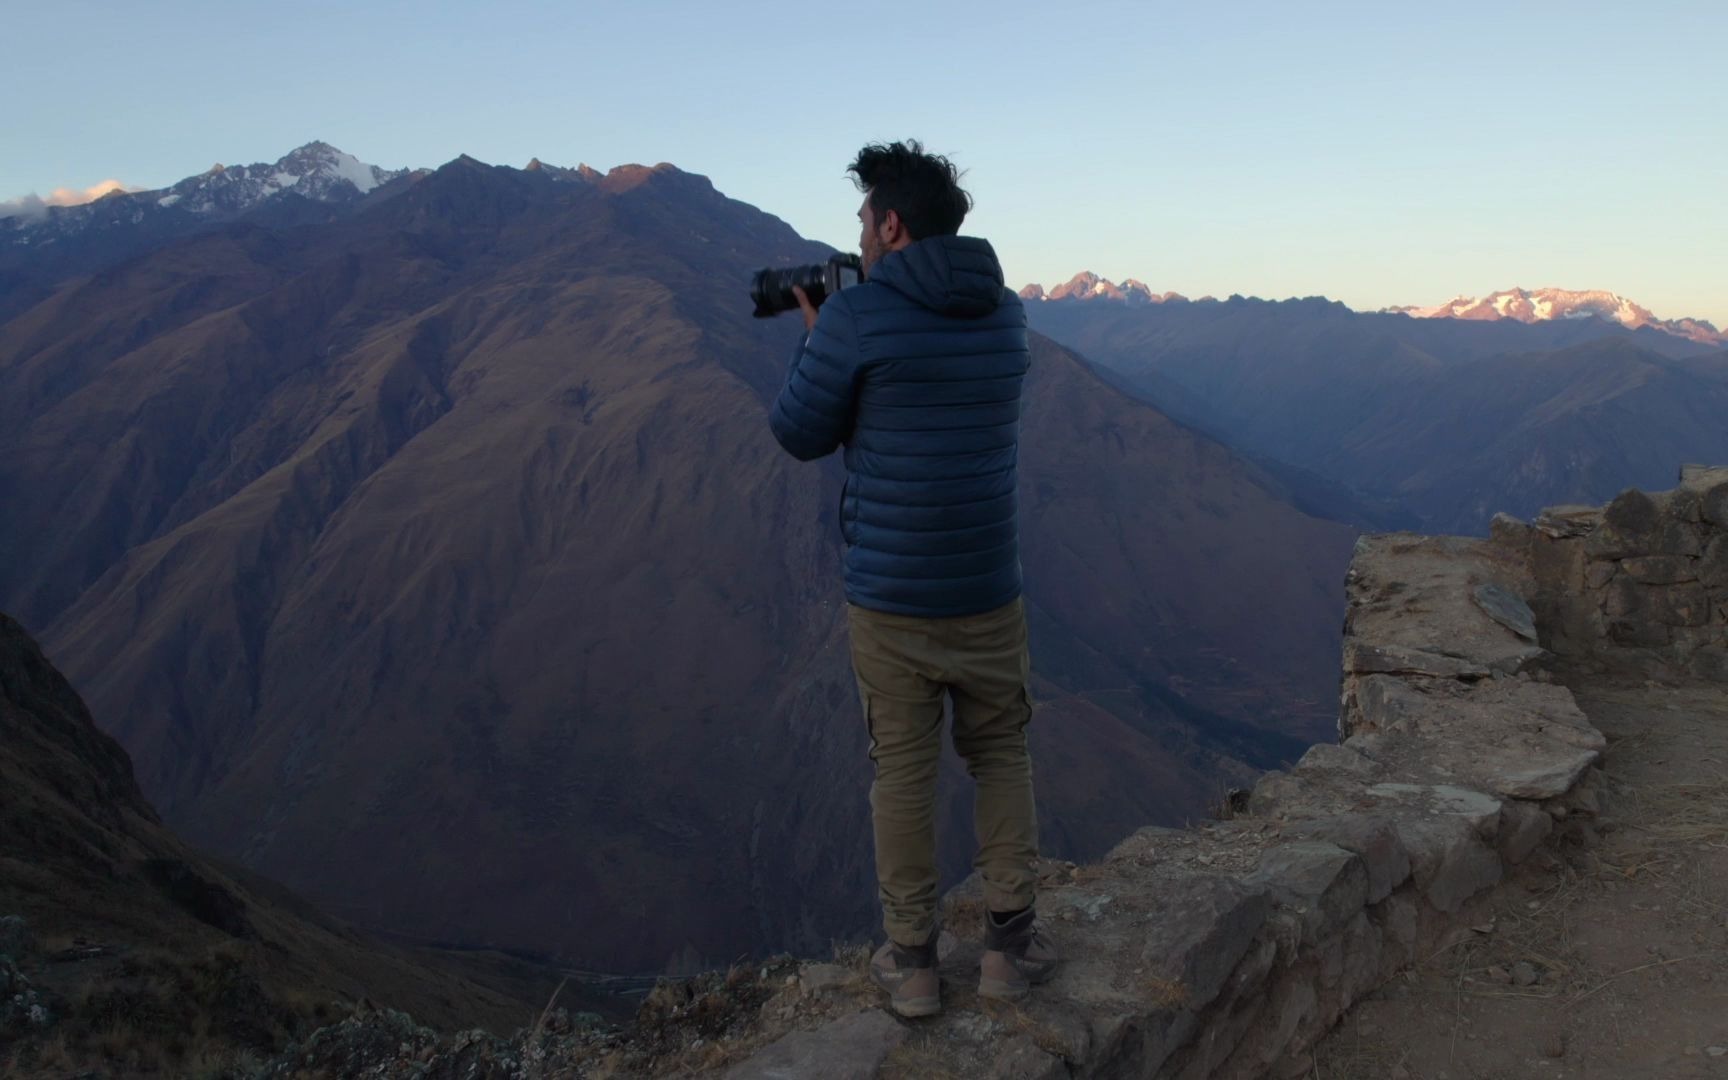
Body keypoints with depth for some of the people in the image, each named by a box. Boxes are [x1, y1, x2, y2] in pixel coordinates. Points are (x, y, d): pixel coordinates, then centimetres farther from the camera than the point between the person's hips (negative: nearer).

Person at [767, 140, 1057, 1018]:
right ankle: (1009, 943, 20)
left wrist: (815, 338, 12)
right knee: (1001, 755, 18)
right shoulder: (1005, 314, 4)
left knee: (902, 771, 9)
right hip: (988, 590, 3)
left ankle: (911, 961, 18)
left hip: (888, 596, -3)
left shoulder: (855, 318, -12)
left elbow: (800, 435, -2)